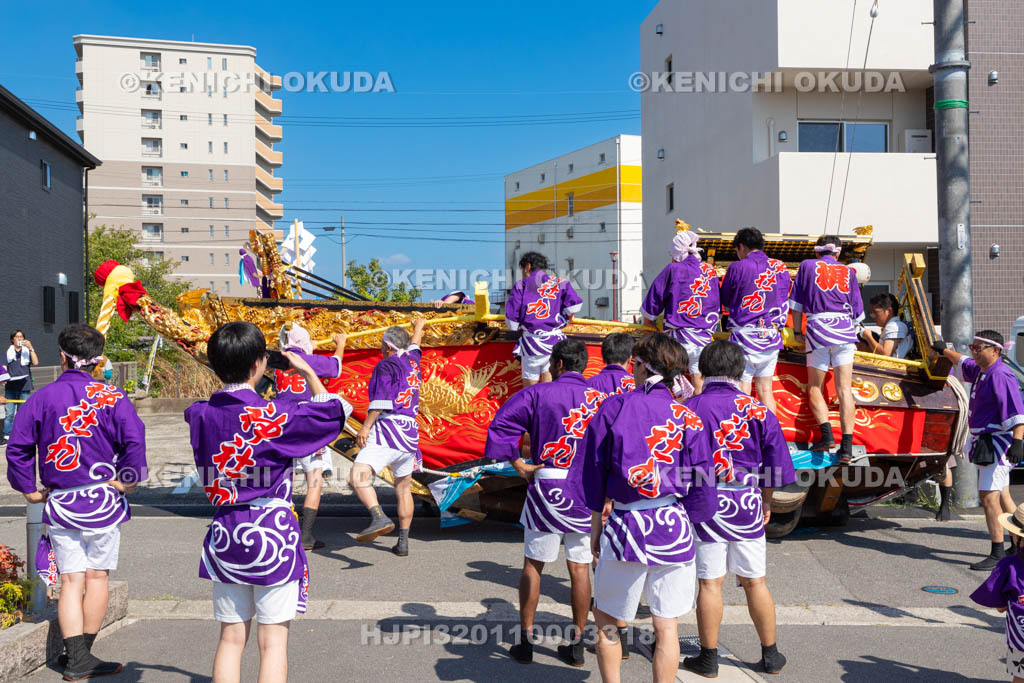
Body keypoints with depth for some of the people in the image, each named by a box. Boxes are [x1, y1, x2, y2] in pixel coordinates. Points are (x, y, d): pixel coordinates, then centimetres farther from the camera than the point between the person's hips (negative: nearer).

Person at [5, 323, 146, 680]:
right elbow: (134, 439, -18)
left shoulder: (41, 398, 2)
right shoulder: (110, 396, -6)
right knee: (97, 576, 10)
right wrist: (128, 480, -7)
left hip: (60, 503, 2)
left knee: (71, 581, 8)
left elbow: (17, 447, 1)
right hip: (102, 501, -2)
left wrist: (29, 489, 10)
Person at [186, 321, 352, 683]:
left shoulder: (199, 415, -2)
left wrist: (228, 375, 19)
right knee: (273, 640, 4)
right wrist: (308, 372, 11)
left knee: (231, 637, 14)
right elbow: (336, 411, 0)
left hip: (224, 532, 5)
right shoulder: (276, 415, -14)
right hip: (273, 530, -5)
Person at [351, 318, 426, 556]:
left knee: (358, 476, -22)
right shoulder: (412, 360, 17)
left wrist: (365, 427, -13)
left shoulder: (386, 365, -2)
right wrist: (418, 327, 59)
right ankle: (403, 542, 21)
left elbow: (381, 401, -13)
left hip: (388, 428, -8)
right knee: (403, 489, 18)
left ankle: (380, 518, -43)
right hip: (410, 433, 8)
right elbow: (414, 343, 40)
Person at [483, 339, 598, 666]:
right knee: (580, 569, 10)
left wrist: (521, 465, -8)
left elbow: (500, 426, -13)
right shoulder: (601, 399, 2)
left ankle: (525, 641, 17)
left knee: (533, 566, 11)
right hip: (588, 494, 2)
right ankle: (576, 645, 18)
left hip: (547, 491, -2)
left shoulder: (537, 394, -4)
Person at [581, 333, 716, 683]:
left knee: (606, 620, 15)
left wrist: (596, 523, 13)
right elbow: (702, 484, 1)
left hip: (625, 526, -1)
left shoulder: (612, 408, -1)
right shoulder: (687, 418, 0)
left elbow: (593, 470, 3)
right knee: (667, 627, 11)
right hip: (674, 529, 1)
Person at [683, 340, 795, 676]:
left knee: (710, 583, 6)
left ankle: (708, 659, 17)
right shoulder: (758, 409, -2)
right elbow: (777, 463, 0)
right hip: (747, 505, 2)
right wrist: (766, 499, 14)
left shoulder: (688, 410, -8)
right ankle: (770, 655, 26)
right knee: (754, 582, 13)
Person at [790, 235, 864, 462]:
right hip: (845, 332, 2)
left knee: (815, 388, 9)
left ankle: (827, 434, -9)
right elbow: (857, 312, 15)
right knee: (844, 389, 0)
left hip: (817, 330, -2)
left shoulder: (807, 266, 11)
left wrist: (797, 332, 16)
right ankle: (847, 445, -5)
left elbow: (796, 303, 10)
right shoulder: (848, 272, 15)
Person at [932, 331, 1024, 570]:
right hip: (985, 441, 10)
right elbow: (965, 363, 36)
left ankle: (998, 554, -7)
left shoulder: (1000, 375, -18)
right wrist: (944, 350, 44)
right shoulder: (982, 371, 12)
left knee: (988, 497, -11)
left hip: (998, 442, -10)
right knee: (1002, 496, 17)